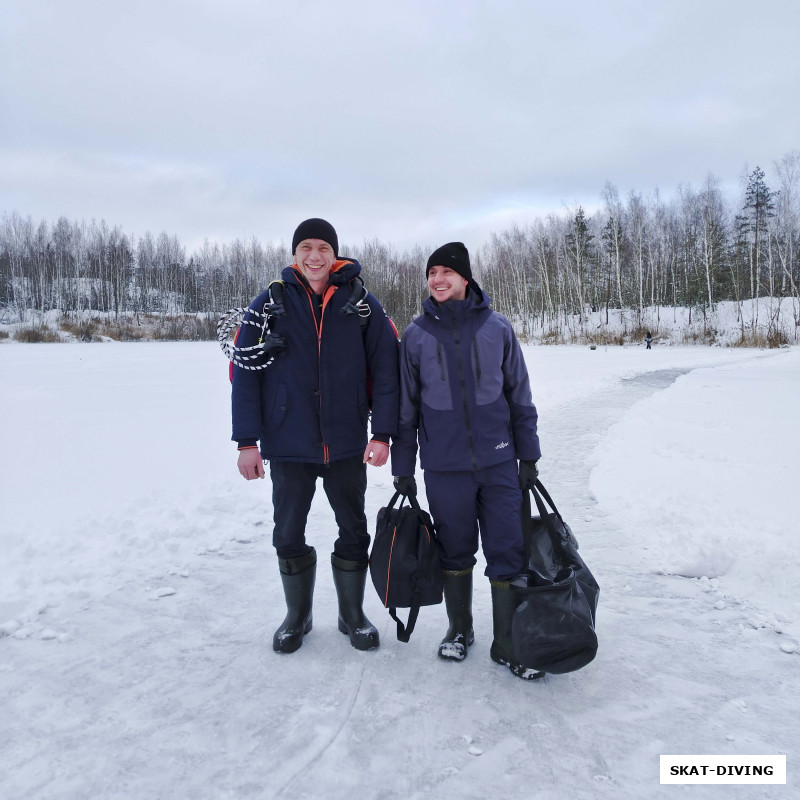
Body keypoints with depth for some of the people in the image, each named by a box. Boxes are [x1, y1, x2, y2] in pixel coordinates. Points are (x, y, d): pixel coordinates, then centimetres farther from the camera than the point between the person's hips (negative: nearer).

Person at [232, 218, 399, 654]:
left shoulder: (361, 304, -1)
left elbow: (385, 369, -2)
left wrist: (383, 433, -8)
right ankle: (297, 616, 34)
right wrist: (247, 441, -6)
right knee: (288, 536, 11)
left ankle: (352, 614, 33)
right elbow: (245, 373, -2)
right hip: (288, 444, 0)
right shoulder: (269, 304, -2)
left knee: (353, 531, 12)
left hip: (347, 444, 0)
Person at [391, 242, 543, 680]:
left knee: (508, 552, 3)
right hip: (444, 467, 0)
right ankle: (459, 630, 33)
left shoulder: (497, 328, 1)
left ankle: (509, 644, 19)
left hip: (499, 463, 0)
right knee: (455, 552, 12)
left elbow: (520, 397, 6)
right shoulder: (416, 336, 1)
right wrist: (403, 470, 5)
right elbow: (405, 407, 5)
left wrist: (528, 456, 5)